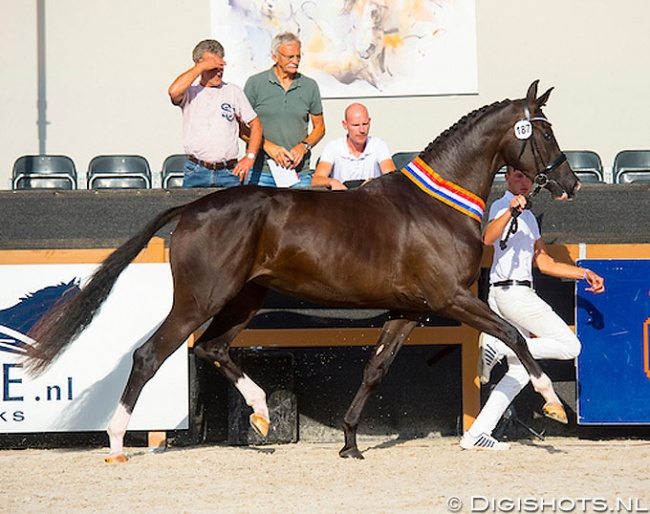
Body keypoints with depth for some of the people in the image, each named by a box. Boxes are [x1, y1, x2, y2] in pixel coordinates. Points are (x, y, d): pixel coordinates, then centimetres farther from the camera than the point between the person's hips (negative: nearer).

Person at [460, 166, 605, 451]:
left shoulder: (529, 217, 24)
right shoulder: (501, 206, -5)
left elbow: (545, 263, 26)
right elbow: (488, 238, -26)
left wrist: (585, 273, 20)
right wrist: (510, 211, -40)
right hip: (512, 292, -10)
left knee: (520, 371, 9)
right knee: (570, 346, -11)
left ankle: (476, 434, 3)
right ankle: (499, 347, -15)